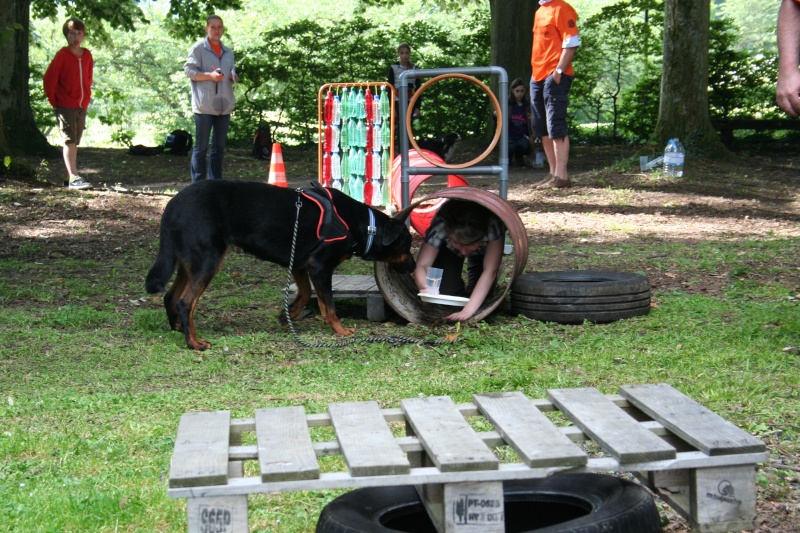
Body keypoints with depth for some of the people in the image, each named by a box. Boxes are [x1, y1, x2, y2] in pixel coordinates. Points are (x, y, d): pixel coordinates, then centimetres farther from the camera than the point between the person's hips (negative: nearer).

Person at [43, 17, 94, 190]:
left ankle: (70, 176, 16)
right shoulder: (62, 55, -10)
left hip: (82, 106, 6)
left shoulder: (87, 56, 7)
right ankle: (73, 178, -20)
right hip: (65, 106, -6)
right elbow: (49, 79, -8)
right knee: (69, 141, -12)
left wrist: (86, 98, 13)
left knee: (74, 143, 10)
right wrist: (54, 101, -4)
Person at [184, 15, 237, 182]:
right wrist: (210, 75, -20)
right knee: (201, 147, -3)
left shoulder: (228, 52, 17)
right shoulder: (198, 48, -1)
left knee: (219, 147, 10)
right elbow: (188, 70, -7)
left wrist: (233, 77, 3)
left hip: (224, 106, 6)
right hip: (204, 105, -6)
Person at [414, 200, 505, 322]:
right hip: (448, 250, 0)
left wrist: (468, 310, -55)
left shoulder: (493, 226, -44)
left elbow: (490, 271, -45)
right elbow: (421, 266, -41)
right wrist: (426, 289, -64)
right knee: (446, 291, -21)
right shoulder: (440, 226, -42)